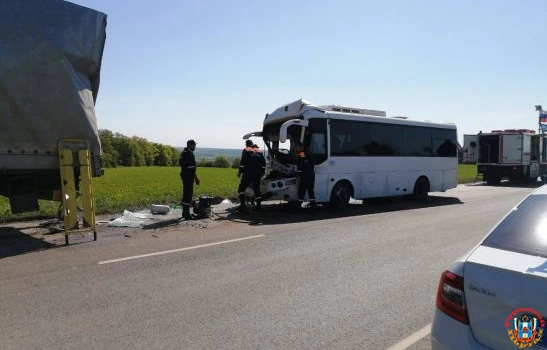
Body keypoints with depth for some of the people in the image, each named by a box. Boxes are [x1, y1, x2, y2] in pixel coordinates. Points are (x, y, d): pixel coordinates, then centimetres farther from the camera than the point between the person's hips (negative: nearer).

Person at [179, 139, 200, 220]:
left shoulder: (183, 152, 16)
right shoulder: (189, 153, -16)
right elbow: (192, 168, -19)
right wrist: (196, 178, -12)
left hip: (184, 175, 10)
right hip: (188, 176, -10)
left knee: (186, 194, 17)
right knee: (189, 194, -7)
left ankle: (185, 212, 26)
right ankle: (187, 214, -5)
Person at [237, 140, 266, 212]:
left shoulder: (246, 150, 0)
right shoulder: (259, 151, 15)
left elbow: (242, 162, -8)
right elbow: (263, 163, 13)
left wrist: (240, 172, -4)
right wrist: (262, 172, 19)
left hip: (248, 173, -4)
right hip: (257, 174, 5)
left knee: (241, 188, 2)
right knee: (257, 189, 10)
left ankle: (243, 204, -10)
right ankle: (258, 205, 4)